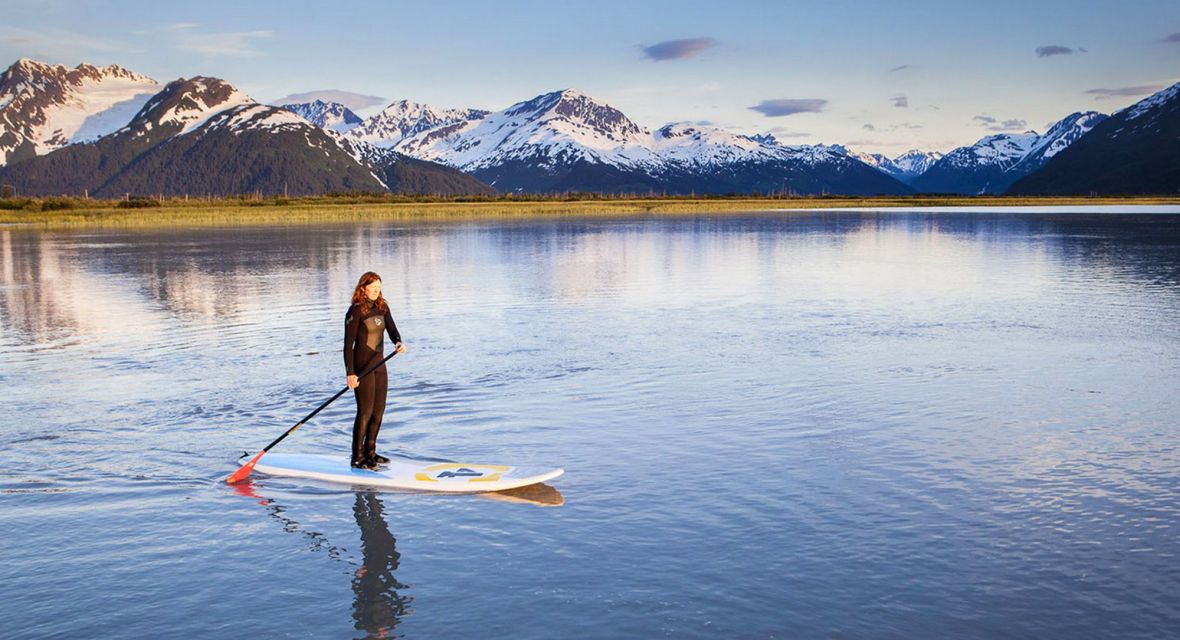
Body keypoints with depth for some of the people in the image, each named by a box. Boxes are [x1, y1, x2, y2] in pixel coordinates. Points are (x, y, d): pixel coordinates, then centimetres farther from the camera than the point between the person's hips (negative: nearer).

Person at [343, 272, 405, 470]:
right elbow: (348, 344, -15)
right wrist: (350, 373, -20)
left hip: (379, 364, 7)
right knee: (365, 411, -5)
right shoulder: (355, 311, -14)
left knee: (379, 411, 11)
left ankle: (370, 453, 22)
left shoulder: (382, 307, 7)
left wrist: (398, 342, -24)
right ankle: (357, 457, 4)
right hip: (362, 366, -7)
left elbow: (392, 329, -1)